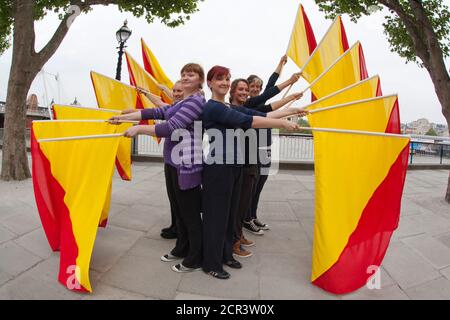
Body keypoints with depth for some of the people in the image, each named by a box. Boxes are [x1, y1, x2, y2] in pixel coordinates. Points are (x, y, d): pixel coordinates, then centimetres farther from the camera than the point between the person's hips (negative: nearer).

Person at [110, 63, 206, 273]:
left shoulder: (196, 101, -12)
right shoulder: (181, 103, 20)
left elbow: (170, 127, -21)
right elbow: (157, 112, 17)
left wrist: (138, 129, -14)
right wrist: (124, 117, 13)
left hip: (187, 164, -10)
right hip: (173, 162, 10)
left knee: (190, 212, 0)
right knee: (178, 209, 18)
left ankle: (195, 259, 15)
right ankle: (182, 248, 34)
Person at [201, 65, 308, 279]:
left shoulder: (232, 109, 15)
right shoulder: (212, 107, -14)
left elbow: (262, 114, 8)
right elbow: (248, 121, -23)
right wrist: (282, 124, -20)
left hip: (234, 167, 9)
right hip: (217, 168, -9)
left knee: (230, 213, 17)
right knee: (216, 215, 2)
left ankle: (226, 255, 34)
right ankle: (211, 263, 18)